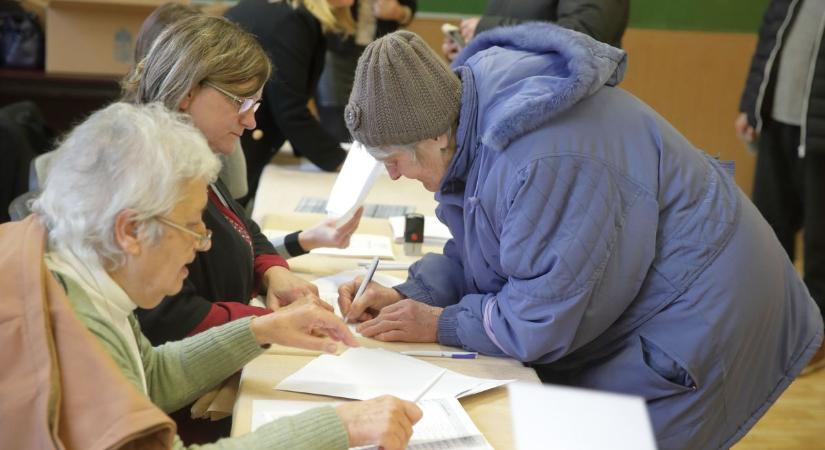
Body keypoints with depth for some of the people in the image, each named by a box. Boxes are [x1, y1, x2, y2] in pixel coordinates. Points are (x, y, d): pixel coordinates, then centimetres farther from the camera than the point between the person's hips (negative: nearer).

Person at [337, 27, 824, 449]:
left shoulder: (544, 163, -36)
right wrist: (411, 297, -9)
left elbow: (543, 322, -26)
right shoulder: (471, 112, -6)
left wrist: (440, 324, -14)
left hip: (693, 317, -9)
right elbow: (477, 250, 6)